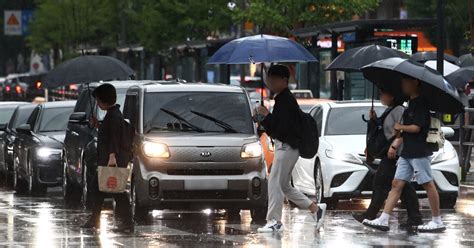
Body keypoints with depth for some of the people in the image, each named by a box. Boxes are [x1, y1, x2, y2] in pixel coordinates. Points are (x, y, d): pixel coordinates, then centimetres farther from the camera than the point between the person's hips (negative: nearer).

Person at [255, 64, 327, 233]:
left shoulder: (286, 101, -16)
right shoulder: (282, 99, 15)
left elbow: (282, 128, -24)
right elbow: (276, 126, 20)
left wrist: (266, 116, -16)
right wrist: (264, 119, 4)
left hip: (287, 147, -11)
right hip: (283, 146, 11)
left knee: (275, 183, -8)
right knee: (284, 186, 14)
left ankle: (274, 221, -5)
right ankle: (315, 209, 17)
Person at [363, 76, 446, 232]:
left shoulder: (421, 104, -12)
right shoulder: (411, 103, 17)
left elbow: (416, 128, -18)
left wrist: (399, 127, -4)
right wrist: (396, 145, 18)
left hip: (419, 152, -10)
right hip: (407, 152, 10)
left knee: (428, 184, -3)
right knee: (397, 184, 4)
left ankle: (437, 222, 3)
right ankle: (383, 220, 1)